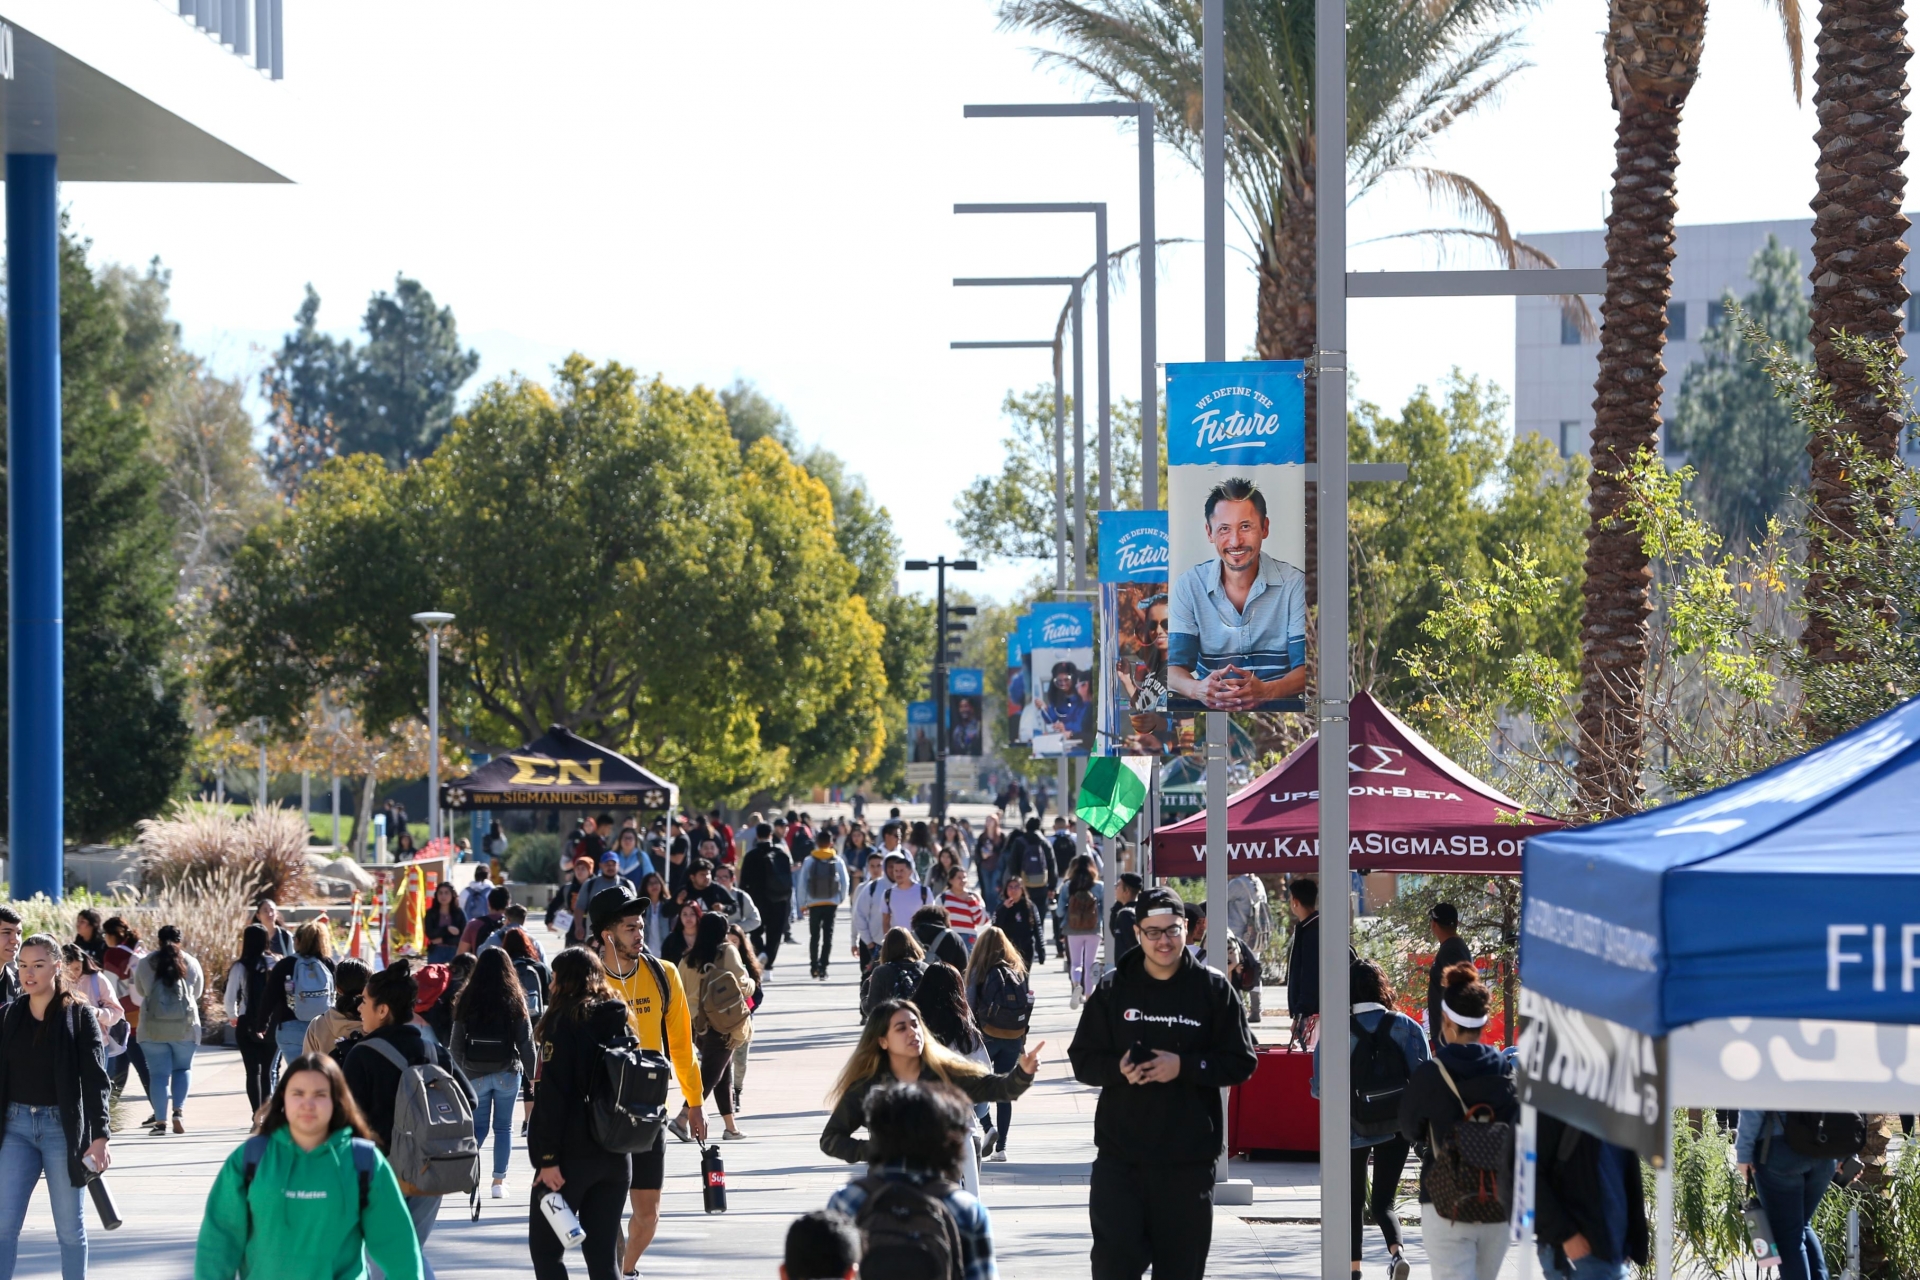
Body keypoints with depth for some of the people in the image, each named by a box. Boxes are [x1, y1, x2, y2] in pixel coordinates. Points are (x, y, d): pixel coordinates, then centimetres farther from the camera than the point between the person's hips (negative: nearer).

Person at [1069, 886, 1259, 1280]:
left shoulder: (1213, 989, 1)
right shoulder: (1111, 990, 4)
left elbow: (1241, 1062, -1)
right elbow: (1082, 1060, 6)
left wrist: (1184, 1067, -16)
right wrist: (1119, 1069, -15)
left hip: (1189, 1160, -1)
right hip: (1120, 1156, 1)